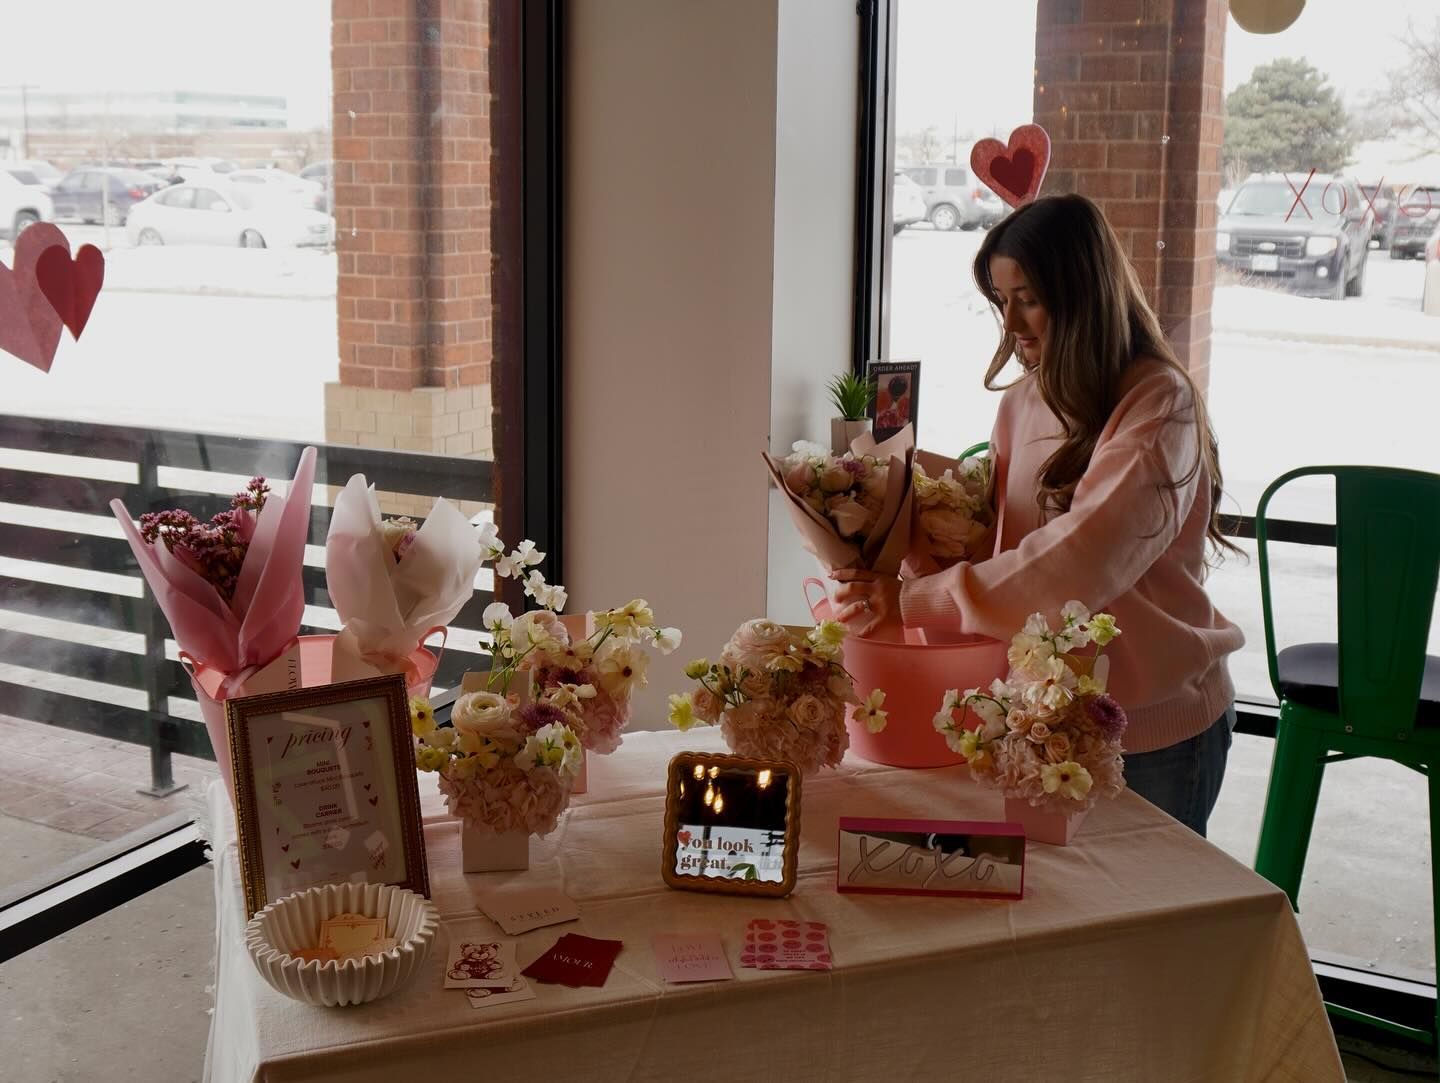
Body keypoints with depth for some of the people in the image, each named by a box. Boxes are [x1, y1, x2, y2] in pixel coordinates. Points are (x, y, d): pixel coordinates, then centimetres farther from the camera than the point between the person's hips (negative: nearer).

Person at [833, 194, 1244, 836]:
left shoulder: (1159, 404, -18)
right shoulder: (1026, 398, 4)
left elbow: (1081, 561, -30)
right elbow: (994, 532, 3)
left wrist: (914, 604, -32)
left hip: (1155, 721, -6)